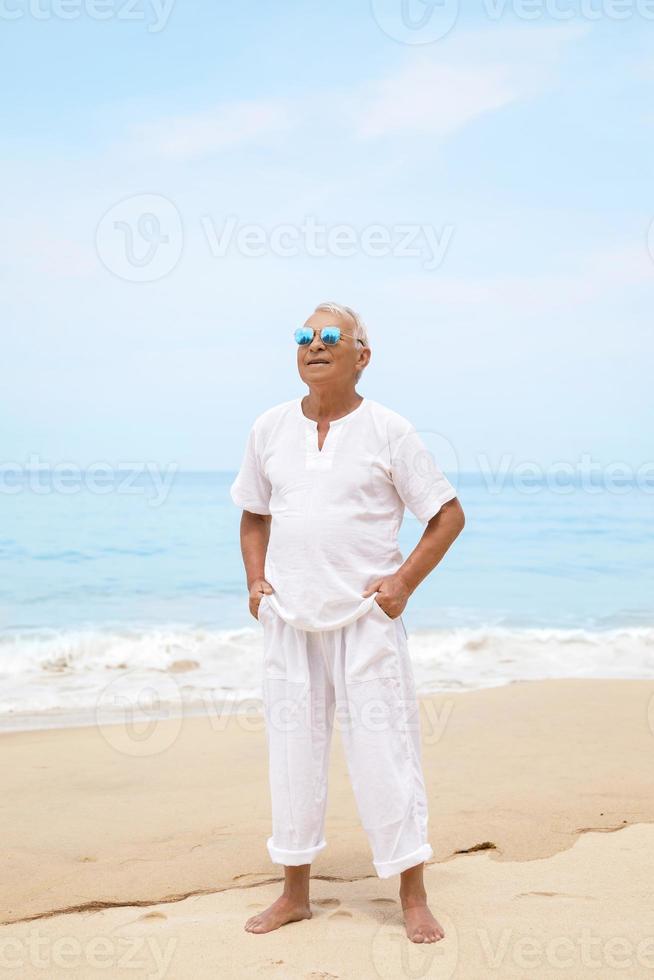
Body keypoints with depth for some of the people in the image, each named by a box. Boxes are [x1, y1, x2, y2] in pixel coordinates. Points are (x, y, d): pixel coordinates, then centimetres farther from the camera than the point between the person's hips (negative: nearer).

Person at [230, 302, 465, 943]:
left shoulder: (388, 431, -3)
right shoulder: (270, 428, 8)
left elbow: (448, 514, 1)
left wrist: (403, 581, -8)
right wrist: (255, 580, 6)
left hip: (366, 618, -3)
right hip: (288, 618, 4)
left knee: (384, 748, -1)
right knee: (291, 748, 9)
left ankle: (413, 898, 14)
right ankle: (294, 894, 24)